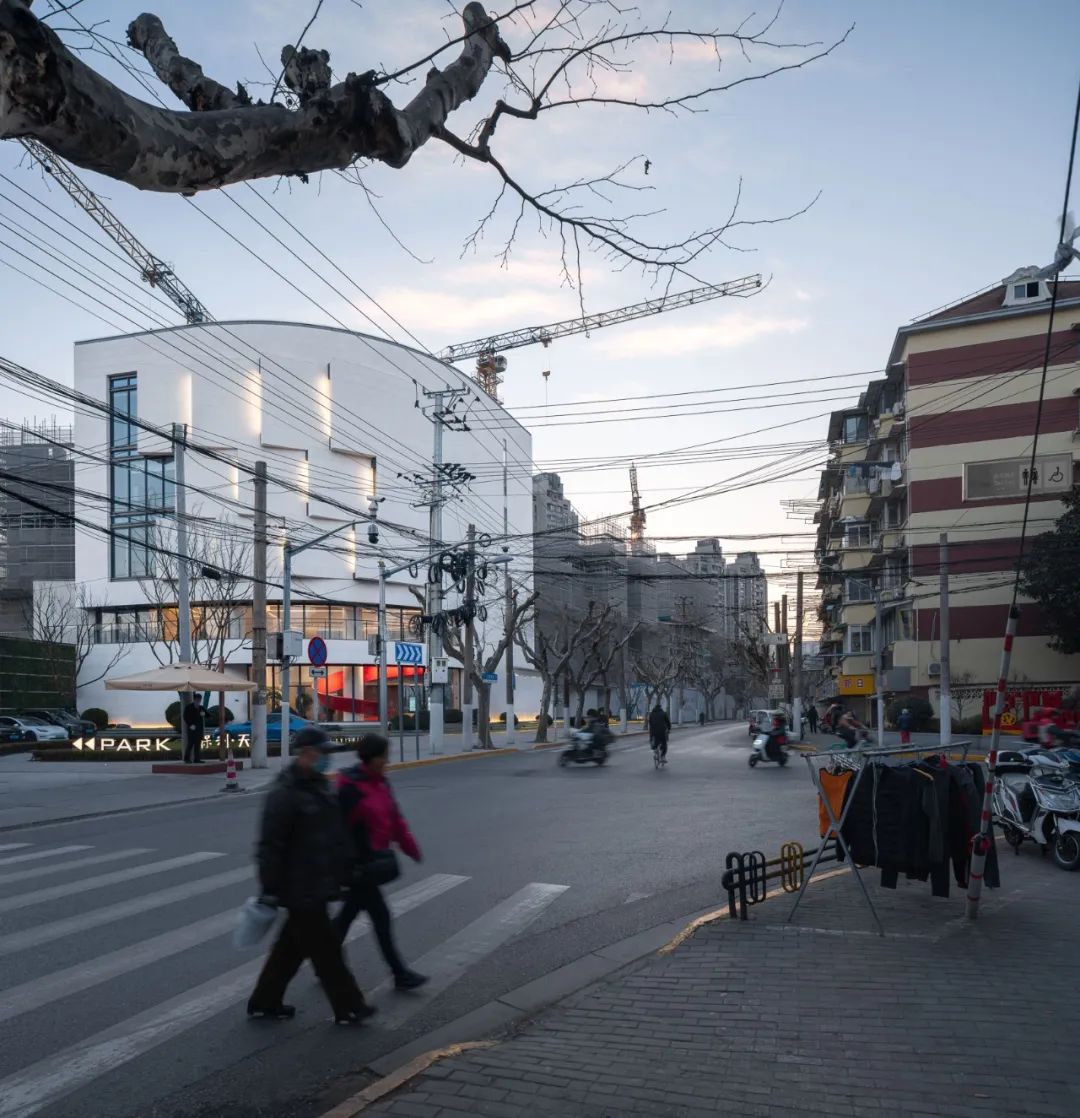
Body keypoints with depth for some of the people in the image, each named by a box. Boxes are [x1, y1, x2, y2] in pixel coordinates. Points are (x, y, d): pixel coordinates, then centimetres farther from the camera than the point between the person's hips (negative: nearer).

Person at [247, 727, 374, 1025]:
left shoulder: (319, 786, 12)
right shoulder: (284, 794, -18)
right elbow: (270, 846, -20)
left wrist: (340, 873, 22)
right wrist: (270, 889, -20)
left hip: (317, 886, 9)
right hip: (301, 891, -9)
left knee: (292, 947, 17)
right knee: (326, 949, -1)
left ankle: (264, 1002, 29)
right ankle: (347, 1007, 9)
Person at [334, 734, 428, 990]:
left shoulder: (380, 782, 6)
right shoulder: (350, 787, -20)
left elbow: (394, 817, 12)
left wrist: (410, 847, 11)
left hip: (375, 860, 8)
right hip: (358, 863, -8)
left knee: (349, 912, 19)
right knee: (380, 916, -1)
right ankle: (400, 974, 10)